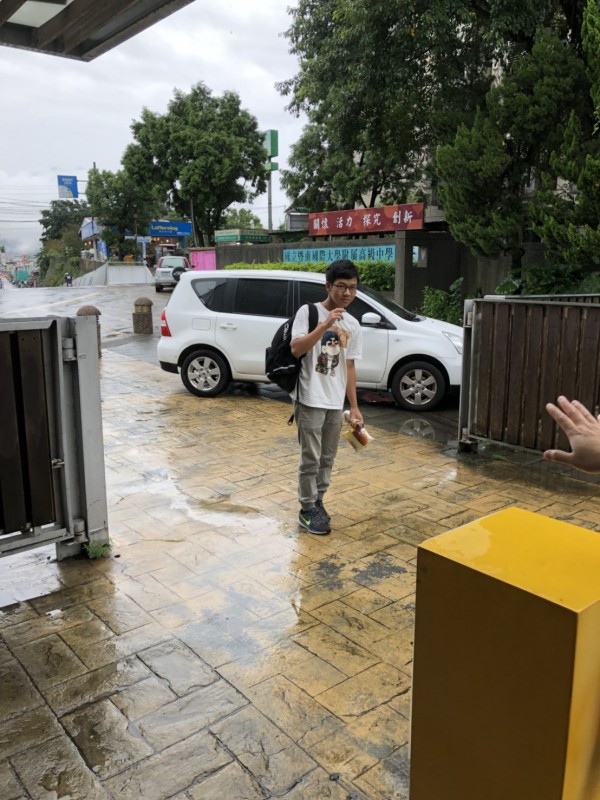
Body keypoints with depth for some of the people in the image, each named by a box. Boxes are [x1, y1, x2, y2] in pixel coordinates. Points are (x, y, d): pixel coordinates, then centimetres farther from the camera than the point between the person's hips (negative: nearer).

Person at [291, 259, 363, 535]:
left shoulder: (352, 325, 7)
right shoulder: (308, 312, -8)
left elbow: (349, 367, 11)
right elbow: (296, 349, -21)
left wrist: (354, 406, 10)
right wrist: (326, 324, -27)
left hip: (335, 403, 6)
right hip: (310, 400, -5)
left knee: (327, 458, 14)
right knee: (311, 459, 1)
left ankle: (317, 502, 31)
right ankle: (307, 510, 16)